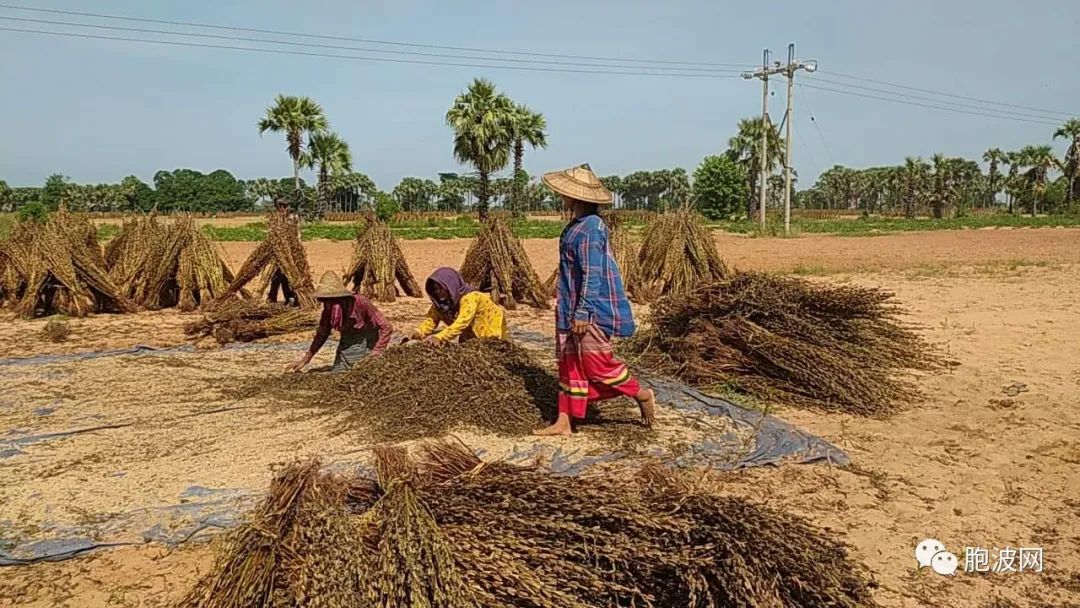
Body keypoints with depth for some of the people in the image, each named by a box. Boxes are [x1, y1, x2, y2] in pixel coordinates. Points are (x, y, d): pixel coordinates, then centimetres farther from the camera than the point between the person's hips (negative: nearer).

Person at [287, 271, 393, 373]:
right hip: (346, 345, 5)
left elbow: (386, 327, -23)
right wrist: (305, 360, 5)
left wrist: (377, 352, -30)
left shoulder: (361, 303, -29)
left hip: (367, 346, -5)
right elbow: (322, 334, 6)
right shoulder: (328, 309, -11)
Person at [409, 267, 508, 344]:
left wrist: (439, 337, -54)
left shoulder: (470, 297, -34)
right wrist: (419, 333, -36)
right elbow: (432, 319, -15)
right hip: (471, 335, 6)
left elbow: (462, 323, -44)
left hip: (491, 332, -6)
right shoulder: (439, 302, -11)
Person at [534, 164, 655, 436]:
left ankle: (642, 395, 19)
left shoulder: (589, 228, -19)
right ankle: (564, 422, 16)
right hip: (572, 307, 10)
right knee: (570, 364, 10)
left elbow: (593, 274, -23)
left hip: (591, 310, -10)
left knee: (597, 363, -1)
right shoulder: (578, 225, 12)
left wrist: (582, 312, -24)